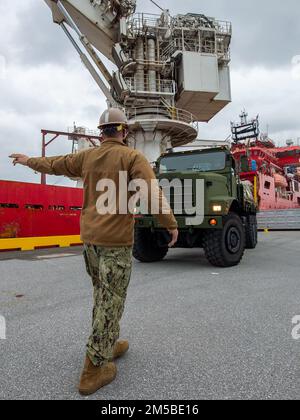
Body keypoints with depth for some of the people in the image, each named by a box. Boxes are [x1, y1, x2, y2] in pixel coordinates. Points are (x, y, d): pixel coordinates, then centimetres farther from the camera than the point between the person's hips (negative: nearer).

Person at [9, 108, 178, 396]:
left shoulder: (87, 156, 8)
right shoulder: (132, 156, -8)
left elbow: (53, 164, 21)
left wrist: (28, 161, 40)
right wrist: (171, 224, -11)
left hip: (89, 237, 7)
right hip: (116, 240, -6)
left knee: (102, 295, 21)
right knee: (111, 301, 1)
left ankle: (108, 346, 36)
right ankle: (95, 369, 8)